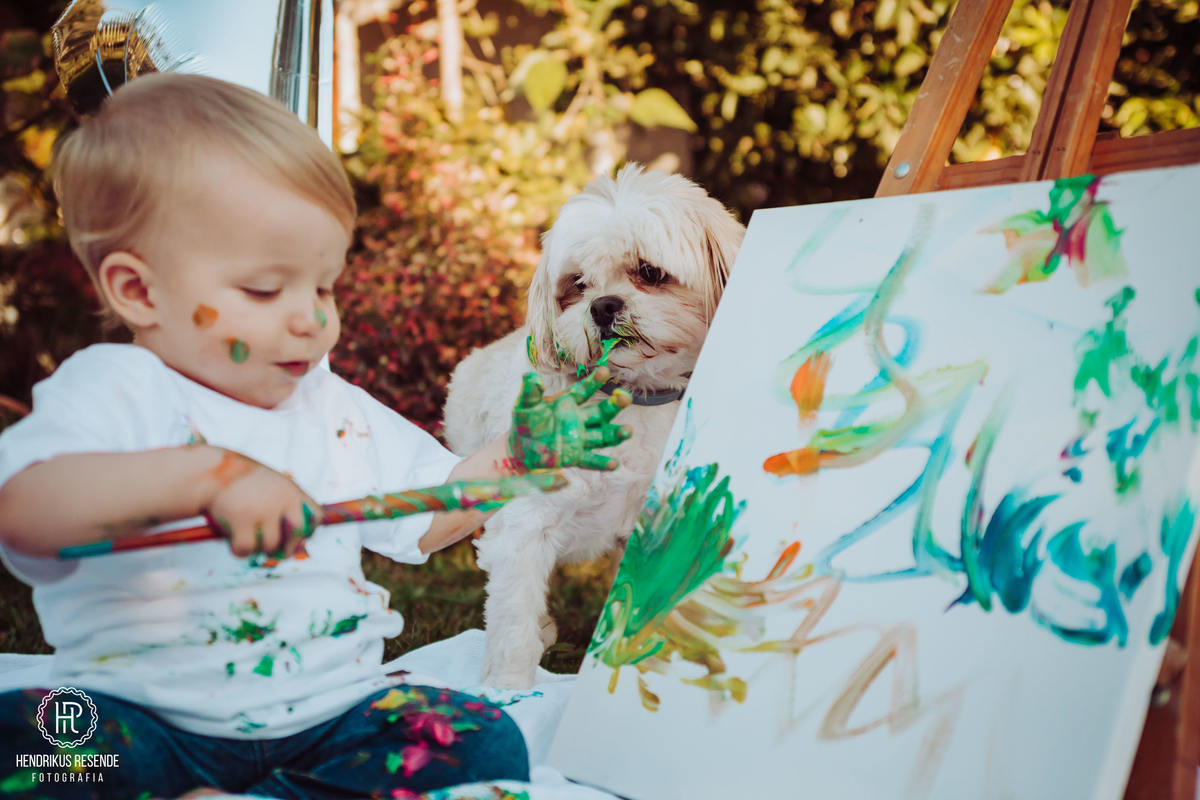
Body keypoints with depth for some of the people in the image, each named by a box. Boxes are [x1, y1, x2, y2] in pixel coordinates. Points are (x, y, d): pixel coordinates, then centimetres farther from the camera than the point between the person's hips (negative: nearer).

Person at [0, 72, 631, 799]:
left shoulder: (339, 411, 14)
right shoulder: (114, 392, -5)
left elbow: (429, 516, 23)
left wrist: (518, 453, 11)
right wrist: (206, 475, -36)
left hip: (329, 708, 5)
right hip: (146, 717, -4)